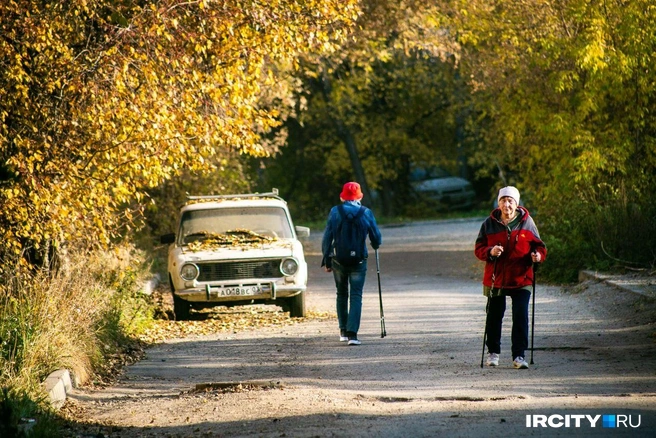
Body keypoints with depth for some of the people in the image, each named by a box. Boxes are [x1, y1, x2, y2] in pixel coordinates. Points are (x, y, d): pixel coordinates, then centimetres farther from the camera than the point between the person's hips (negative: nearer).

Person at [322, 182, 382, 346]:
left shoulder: (335, 212, -3)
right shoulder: (366, 213, -3)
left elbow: (327, 238, -3)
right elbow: (377, 239, 3)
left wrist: (326, 260, 5)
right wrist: (375, 246, 27)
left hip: (338, 260, 1)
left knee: (341, 294, 18)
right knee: (356, 296, -1)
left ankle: (343, 331, 21)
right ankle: (352, 333, -13)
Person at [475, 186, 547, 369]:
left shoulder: (526, 222, 1)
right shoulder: (489, 224, 1)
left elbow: (538, 245, 7)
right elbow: (479, 249, 2)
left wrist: (538, 255, -15)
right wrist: (490, 252, -19)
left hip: (521, 279, -1)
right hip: (495, 279, 1)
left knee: (521, 317, -7)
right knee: (494, 317, 10)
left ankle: (519, 355, 0)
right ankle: (493, 352, 26)